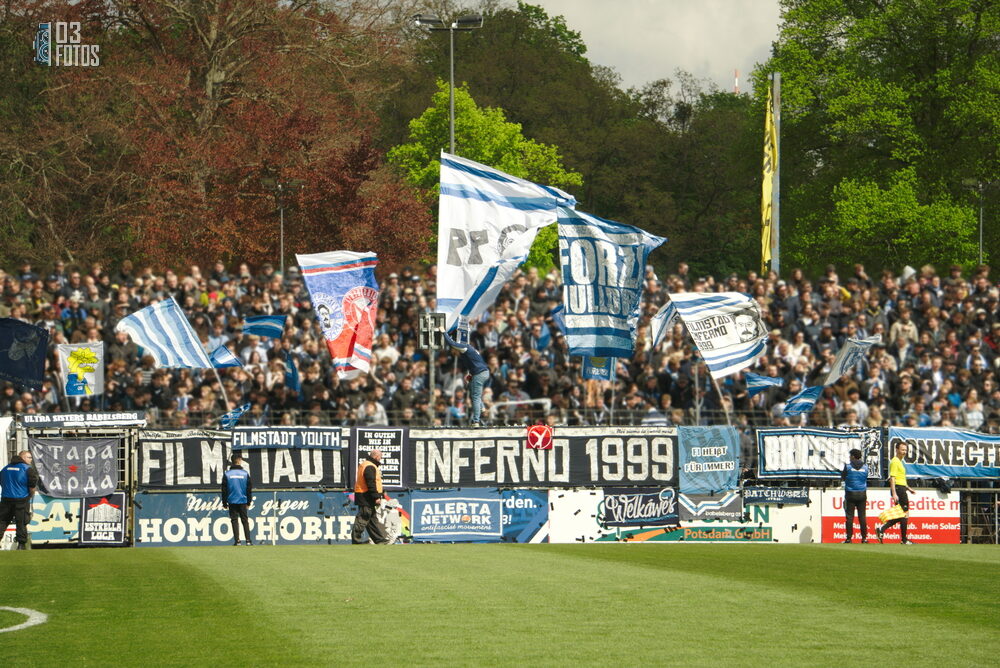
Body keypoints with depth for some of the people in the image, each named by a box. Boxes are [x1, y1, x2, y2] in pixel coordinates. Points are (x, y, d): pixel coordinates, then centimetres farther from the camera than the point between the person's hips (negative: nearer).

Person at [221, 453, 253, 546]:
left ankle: (237, 540, -4)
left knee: (234, 520, 2)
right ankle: (248, 540, 1)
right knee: (245, 520, 6)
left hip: (232, 501, -1)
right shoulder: (245, 473, 0)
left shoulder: (227, 474, -2)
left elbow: (224, 490, 1)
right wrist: (248, 502, 13)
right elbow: (249, 488, 4)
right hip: (243, 500, 1)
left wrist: (224, 503, 8)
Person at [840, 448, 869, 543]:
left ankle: (849, 538, -3)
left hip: (850, 494, -3)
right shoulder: (865, 466, 1)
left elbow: (842, 477, 1)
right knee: (862, 516, 7)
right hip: (862, 494, 3)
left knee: (849, 517, 0)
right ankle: (864, 537, 7)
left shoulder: (848, 466, -7)